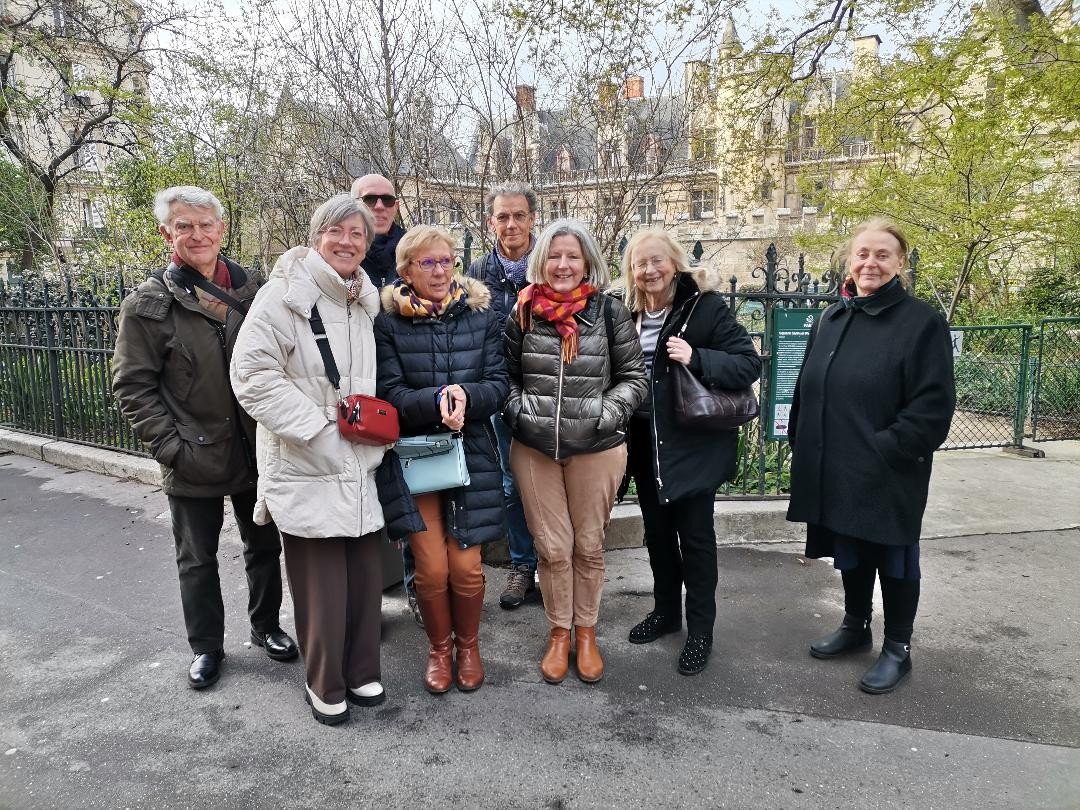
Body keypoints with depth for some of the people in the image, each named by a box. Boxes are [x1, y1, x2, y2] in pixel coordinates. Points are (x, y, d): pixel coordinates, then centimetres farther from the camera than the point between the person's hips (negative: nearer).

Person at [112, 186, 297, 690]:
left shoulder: (250, 289, 1)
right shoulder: (149, 303, -7)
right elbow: (132, 385, -7)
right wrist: (171, 448, -13)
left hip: (257, 452, 3)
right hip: (195, 460, -2)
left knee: (264, 547, 17)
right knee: (197, 560, 14)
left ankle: (266, 626, 38)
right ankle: (206, 646, 33)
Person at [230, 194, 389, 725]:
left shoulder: (366, 301, 12)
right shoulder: (285, 293, -10)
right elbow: (252, 374, -17)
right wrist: (318, 431, -17)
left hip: (359, 467, 6)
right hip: (306, 469, -6)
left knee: (365, 576, 10)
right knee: (322, 586, 0)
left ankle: (360, 672, 31)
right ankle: (325, 685, 23)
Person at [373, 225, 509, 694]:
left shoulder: (481, 315, 3)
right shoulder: (388, 322, -3)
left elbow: (498, 385, -2)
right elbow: (390, 395, -10)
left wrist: (464, 396, -22)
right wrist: (438, 400, -27)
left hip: (471, 456, 1)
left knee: (466, 566, 3)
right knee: (431, 568, 2)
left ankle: (468, 644, 31)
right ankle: (439, 647, 30)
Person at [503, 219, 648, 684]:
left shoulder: (610, 314, -3)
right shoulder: (524, 314, 2)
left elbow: (633, 378, 2)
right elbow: (507, 376, 12)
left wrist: (606, 414, -12)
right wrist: (518, 411, -4)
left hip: (596, 450, -1)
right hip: (534, 450, 1)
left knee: (588, 545, 12)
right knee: (552, 547, 9)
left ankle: (586, 632, 32)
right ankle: (558, 633, 29)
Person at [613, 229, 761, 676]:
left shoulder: (706, 306, -10)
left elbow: (749, 364, -14)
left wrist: (696, 358, -28)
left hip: (693, 443, -5)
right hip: (644, 443, 5)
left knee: (695, 534, 6)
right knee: (657, 530, 17)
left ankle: (700, 630, 21)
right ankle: (665, 611, 36)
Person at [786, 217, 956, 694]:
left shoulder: (922, 322, -10)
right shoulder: (831, 319, 8)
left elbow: (933, 407, -15)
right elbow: (807, 389, 13)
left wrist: (881, 452, -19)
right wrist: (800, 445, 7)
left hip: (888, 476, -5)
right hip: (834, 471, 6)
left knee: (893, 561, 10)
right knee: (849, 553, 20)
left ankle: (897, 649, 28)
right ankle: (855, 626, 39)